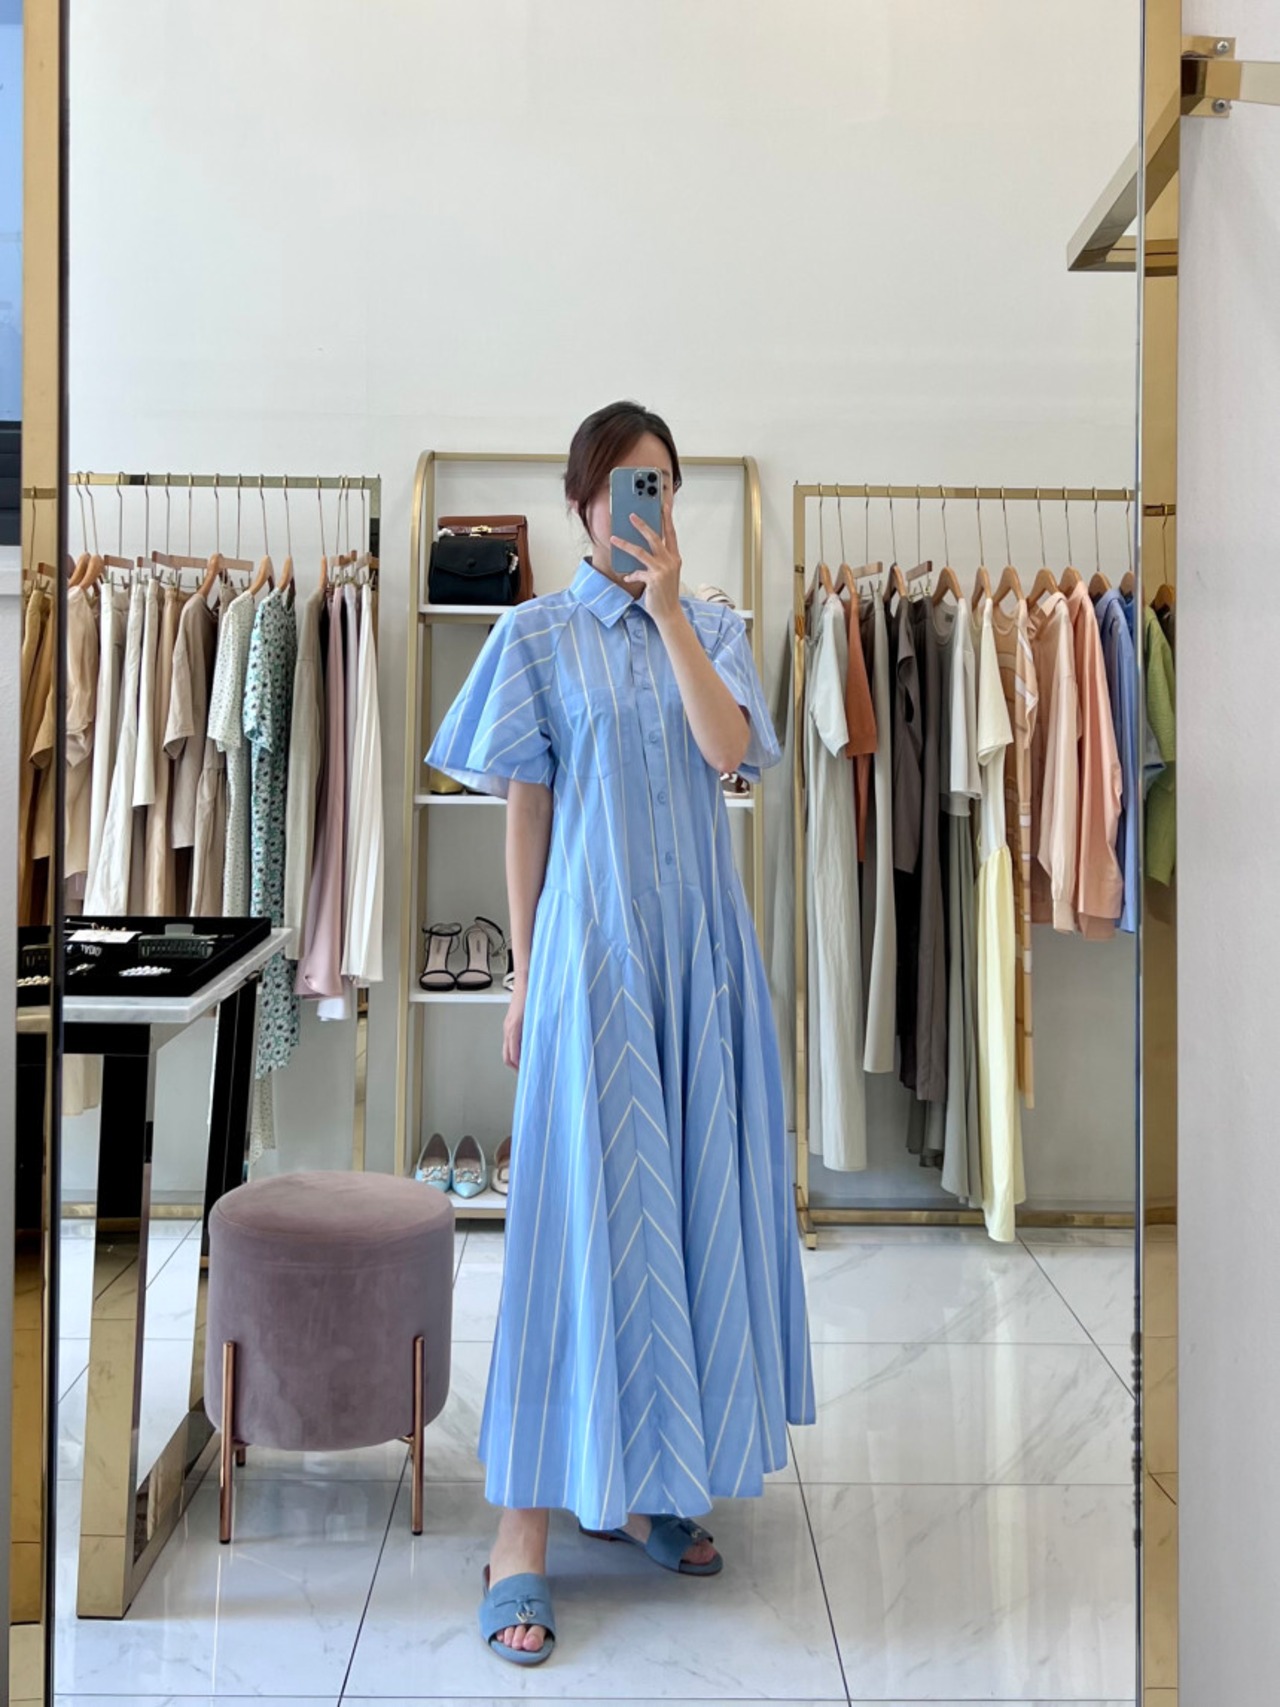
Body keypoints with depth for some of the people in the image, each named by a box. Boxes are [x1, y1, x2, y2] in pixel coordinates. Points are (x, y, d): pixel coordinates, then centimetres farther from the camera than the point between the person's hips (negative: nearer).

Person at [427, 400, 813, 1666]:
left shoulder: (713, 628, 10)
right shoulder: (537, 634, 2)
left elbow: (727, 748, -10)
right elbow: (525, 811, 1)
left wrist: (669, 606, -12)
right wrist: (525, 977, -1)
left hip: (702, 946, 4)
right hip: (593, 948, -4)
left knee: (693, 1197, 7)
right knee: (582, 1208, -6)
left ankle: (640, 1488, 22)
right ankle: (523, 1533, 1)